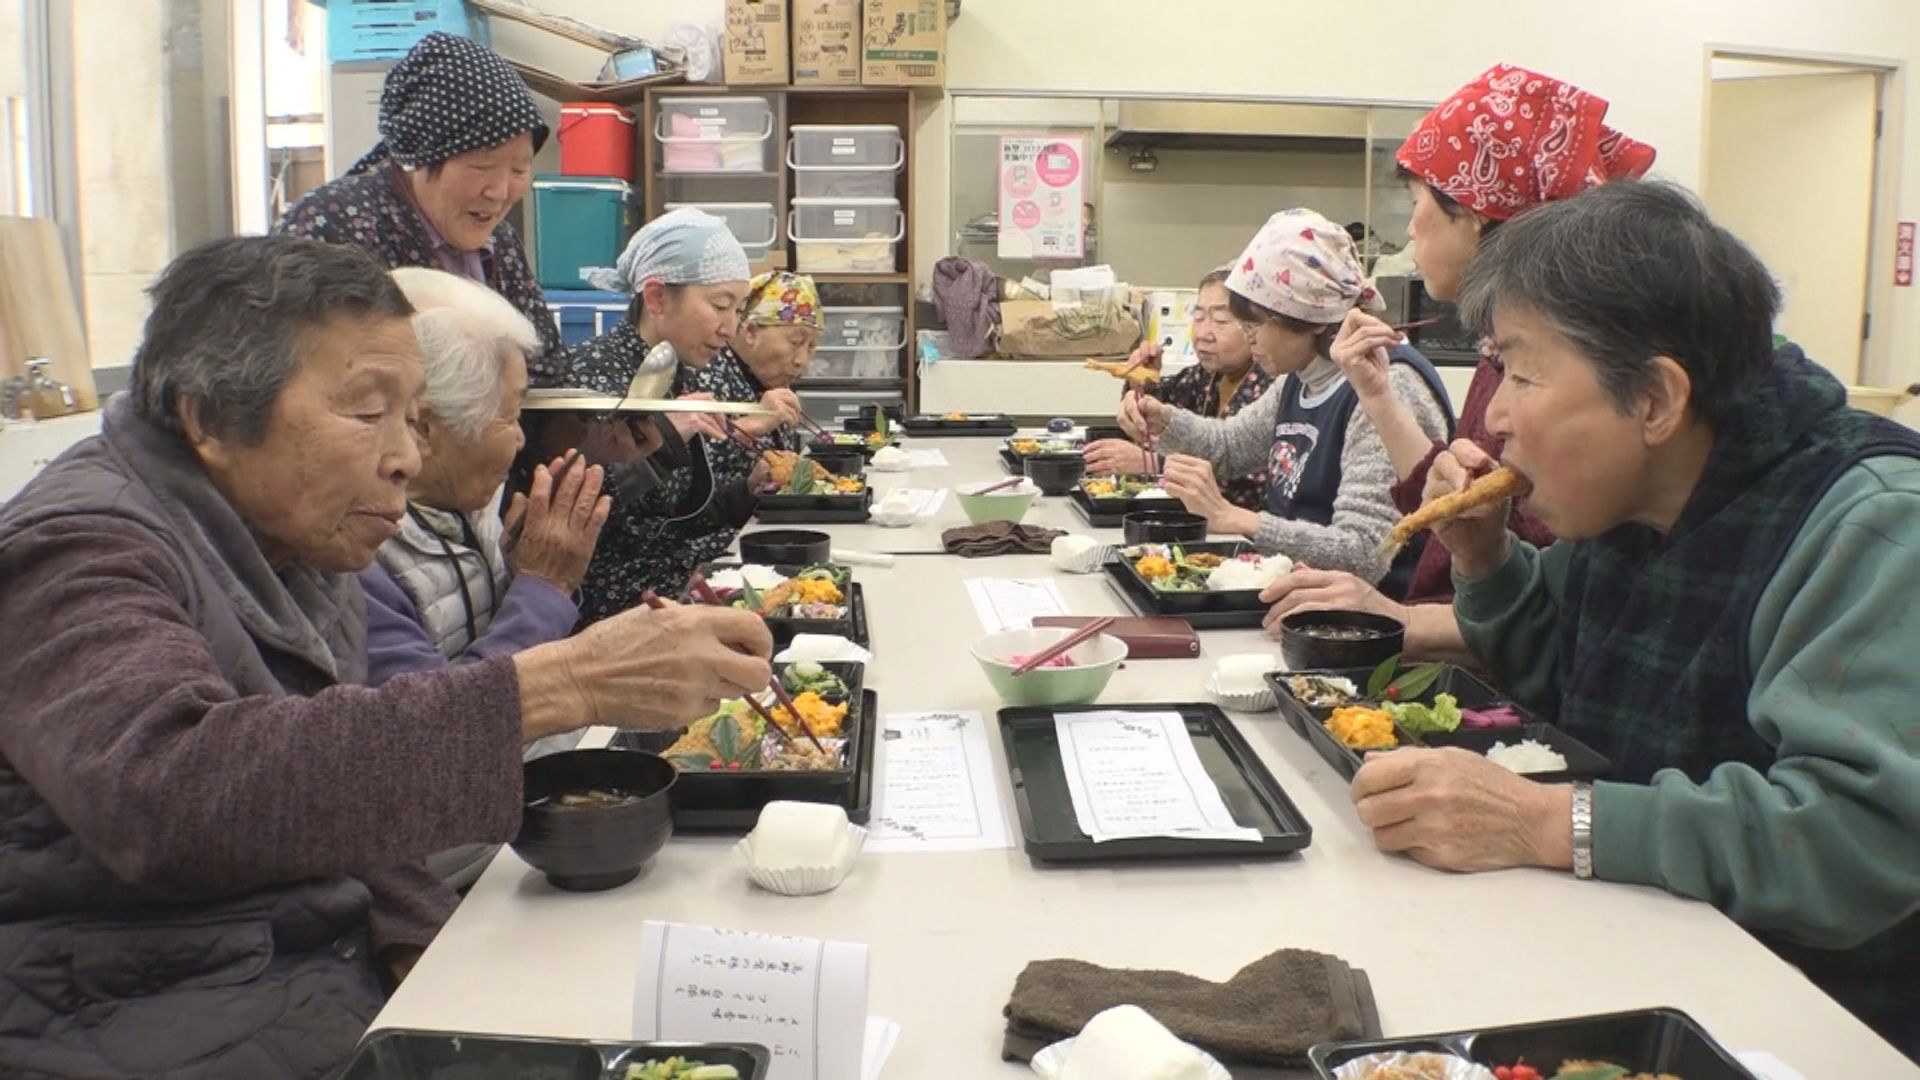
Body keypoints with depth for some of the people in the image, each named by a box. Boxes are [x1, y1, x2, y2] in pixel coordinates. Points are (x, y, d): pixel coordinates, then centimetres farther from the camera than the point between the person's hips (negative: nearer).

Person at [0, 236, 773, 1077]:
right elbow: (170, 790, -37)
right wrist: (555, 688, -40)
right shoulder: (77, 552, -17)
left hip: (352, 978, 8)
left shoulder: (304, 545, 9)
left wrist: (428, 946, -3)